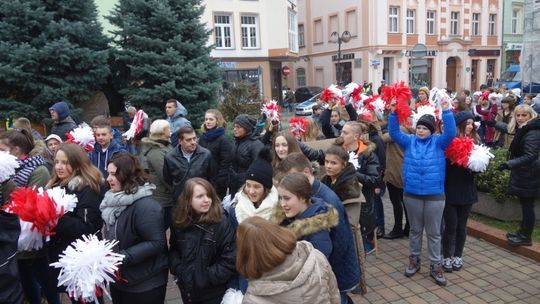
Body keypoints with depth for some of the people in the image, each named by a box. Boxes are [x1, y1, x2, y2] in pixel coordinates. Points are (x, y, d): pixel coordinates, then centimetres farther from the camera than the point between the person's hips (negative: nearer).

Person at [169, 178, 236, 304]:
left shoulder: (222, 223, -18)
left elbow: (231, 260, -19)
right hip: (187, 290, 4)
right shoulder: (180, 223, -3)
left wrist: (206, 277, -18)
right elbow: (173, 250, 9)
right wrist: (179, 270, -6)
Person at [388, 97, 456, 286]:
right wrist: (393, 113, -15)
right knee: (415, 229, 15)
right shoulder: (409, 141, 5)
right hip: (412, 193, 2)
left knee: (434, 232, 9)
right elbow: (394, 133, -2)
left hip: (434, 194, -1)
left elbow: (451, 132, -14)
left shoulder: (438, 142, 1)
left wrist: (446, 111, -23)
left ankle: (435, 265, 20)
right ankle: (414, 260, 29)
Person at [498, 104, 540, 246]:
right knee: (525, 204, 18)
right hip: (524, 174, 10)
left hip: (528, 175, -10)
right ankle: (523, 232, 30)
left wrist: (509, 164, -37)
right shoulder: (523, 129, 11)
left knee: (527, 205, -1)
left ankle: (525, 237, 10)